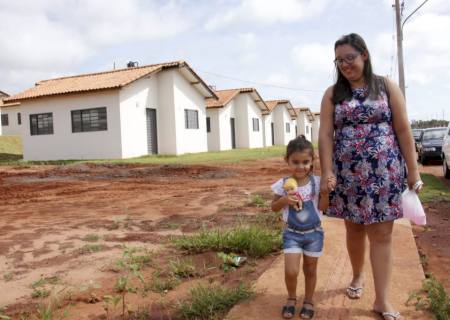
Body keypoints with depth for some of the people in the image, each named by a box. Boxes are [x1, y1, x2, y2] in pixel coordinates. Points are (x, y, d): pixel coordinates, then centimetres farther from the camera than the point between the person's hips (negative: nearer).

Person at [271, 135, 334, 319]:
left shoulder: (316, 182, -9)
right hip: (292, 233, -1)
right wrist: (284, 200, -20)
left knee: (310, 270, 14)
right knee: (291, 271, -7)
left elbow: (322, 207, -6)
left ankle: (308, 301, 36)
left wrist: (326, 193, -22)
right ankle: (291, 298, 22)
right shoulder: (283, 184, -10)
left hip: (314, 233, 1)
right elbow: (274, 207, 0)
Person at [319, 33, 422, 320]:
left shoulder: (386, 86, 4)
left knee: (382, 234, 1)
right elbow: (325, 135, 0)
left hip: (384, 170, -1)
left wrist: (413, 170, -2)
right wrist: (327, 172, -9)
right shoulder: (333, 94, 6)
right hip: (348, 171, 1)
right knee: (354, 228, 12)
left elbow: (403, 129, 1)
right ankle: (358, 276, 36)